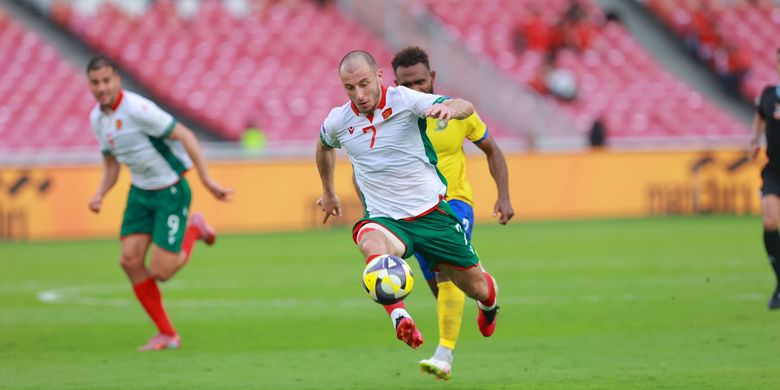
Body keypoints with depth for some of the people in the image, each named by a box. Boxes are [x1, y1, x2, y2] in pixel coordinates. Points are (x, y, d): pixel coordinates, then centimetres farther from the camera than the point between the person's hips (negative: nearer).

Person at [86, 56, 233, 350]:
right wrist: (100, 195, -4)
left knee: (159, 271, -10)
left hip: (171, 191, -7)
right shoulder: (97, 119, 3)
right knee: (130, 260, -7)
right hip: (140, 193, 7)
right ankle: (166, 334, 6)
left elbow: (185, 136, -21)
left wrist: (207, 180, -24)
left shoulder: (137, 108, -23)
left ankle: (194, 229, 21)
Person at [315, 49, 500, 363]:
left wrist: (450, 108, -49)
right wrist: (328, 192, 31)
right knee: (371, 244, -38)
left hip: (431, 211, -1)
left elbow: (465, 108, -26)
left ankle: (489, 303, 49)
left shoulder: (404, 100, -13)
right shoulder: (338, 121, -3)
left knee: (475, 287, 10)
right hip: (385, 219, 1)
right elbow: (324, 146, 23)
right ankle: (398, 316, -56)